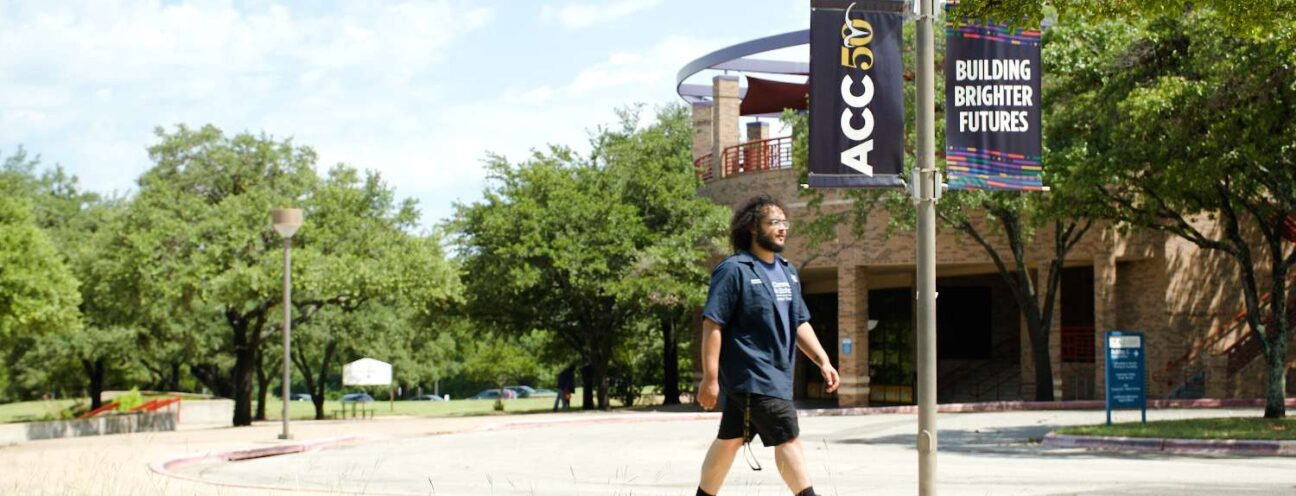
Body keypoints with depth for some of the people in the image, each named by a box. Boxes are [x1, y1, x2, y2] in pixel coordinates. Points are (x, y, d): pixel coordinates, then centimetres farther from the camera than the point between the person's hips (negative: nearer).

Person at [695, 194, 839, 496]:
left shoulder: (787, 272, 15)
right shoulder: (734, 270, -11)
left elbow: (800, 324, 19)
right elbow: (712, 325, -14)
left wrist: (823, 361, 7)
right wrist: (710, 378, -19)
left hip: (777, 374, 8)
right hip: (753, 377, -8)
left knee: (730, 440, 15)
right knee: (788, 437, -11)